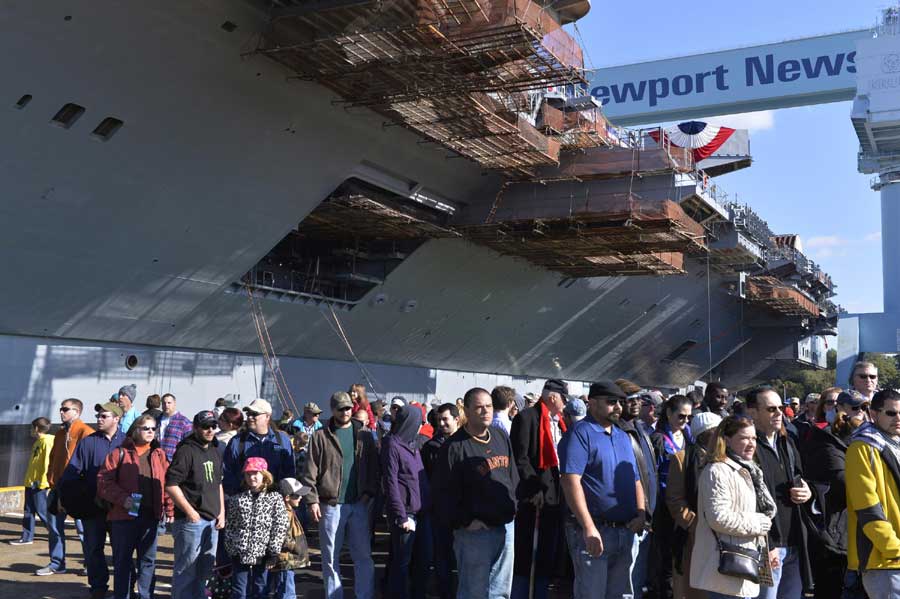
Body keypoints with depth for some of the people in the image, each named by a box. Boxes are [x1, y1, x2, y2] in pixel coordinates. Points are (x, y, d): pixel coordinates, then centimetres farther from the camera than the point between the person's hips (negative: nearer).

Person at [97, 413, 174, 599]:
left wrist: (169, 509, 0)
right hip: (124, 516, -3)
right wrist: (123, 499, -17)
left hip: (151, 515, 3)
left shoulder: (159, 455, 10)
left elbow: (167, 483, 9)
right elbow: (103, 481, -6)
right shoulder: (120, 453, -1)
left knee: (148, 560, 10)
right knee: (122, 561, 7)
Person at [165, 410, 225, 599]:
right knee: (186, 570, -2)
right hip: (190, 521, -8)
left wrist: (222, 512, 14)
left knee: (205, 569, 16)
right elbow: (171, 485, -18)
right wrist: (190, 512, -17)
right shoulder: (186, 450, -12)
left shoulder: (215, 451, 13)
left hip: (212, 521, 8)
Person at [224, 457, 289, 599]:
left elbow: (280, 525, -5)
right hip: (239, 553, 1)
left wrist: (273, 549, -9)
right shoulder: (236, 499, 7)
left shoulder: (275, 498, 0)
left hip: (262, 554, -1)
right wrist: (230, 546, -1)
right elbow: (229, 525, 8)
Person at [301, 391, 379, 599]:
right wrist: (312, 500, -9)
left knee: (364, 556, 6)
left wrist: (369, 493, -4)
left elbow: (374, 468, 7)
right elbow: (310, 472, -2)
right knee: (330, 558, 7)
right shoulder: (320, 437, 1)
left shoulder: (364, 436, 8)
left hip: (359, 504, 2)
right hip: (330, 505, -1)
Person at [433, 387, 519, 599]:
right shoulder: (454, 446, -12)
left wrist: (515, 506, 11)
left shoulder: (501, 437, 8)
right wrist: (464, 522, -16)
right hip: (475, 531, -6)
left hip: (507, 526, 6)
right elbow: (444, 492, -13)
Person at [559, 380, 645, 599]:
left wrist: (641, 514, 1)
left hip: (626, 532, 8)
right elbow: (571, 481, -19)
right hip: (594, 532, -8)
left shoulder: (623, 437, 16)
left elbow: (636, 480, 20)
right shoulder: (581, 434, -9)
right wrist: (589, 528, -24)